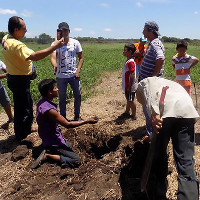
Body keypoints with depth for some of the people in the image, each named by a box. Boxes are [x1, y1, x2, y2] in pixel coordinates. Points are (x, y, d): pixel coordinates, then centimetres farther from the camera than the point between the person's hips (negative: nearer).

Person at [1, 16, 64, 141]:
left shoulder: (6, 39, 5)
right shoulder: (16, 45, -28)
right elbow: (34, 56, -41)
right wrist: (55, 47, -37)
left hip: (14, 78, 10)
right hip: (19, 80, -10)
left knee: (28, 103, 24)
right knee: (22, 108, 4)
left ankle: (27, 128, 42)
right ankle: (20, 137, 21)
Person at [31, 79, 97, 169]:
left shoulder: (41, 102, -2)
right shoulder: (49, 109, -31)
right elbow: (68, 125, -25)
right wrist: (87, 121, -18)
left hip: (47, 137, 10)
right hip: (53, 142, -10)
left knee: (70, 147, 29)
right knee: (76, 161, -11)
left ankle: (48, 151, 13)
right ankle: (47, 156, -9)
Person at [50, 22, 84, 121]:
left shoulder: (75, 43, 1)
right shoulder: (55, 44, -4)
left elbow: (81, 58, 5)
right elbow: (53, 57, -18)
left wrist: (78, 70, -9)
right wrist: (54, 65, -41)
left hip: (74, 75, 1)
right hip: (61, 76, -1)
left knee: (78, 95, 8)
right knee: (62, 98, 10)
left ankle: (77, 116, 27)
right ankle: (63, 117, 26)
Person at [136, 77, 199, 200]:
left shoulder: (145, 82, 27)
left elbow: (150, 94, 1)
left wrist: (154, 114, -14)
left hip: (166, 111, -5)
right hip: (188, 112, 5)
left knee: (159, 153, 13)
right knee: (186, 161, 2)